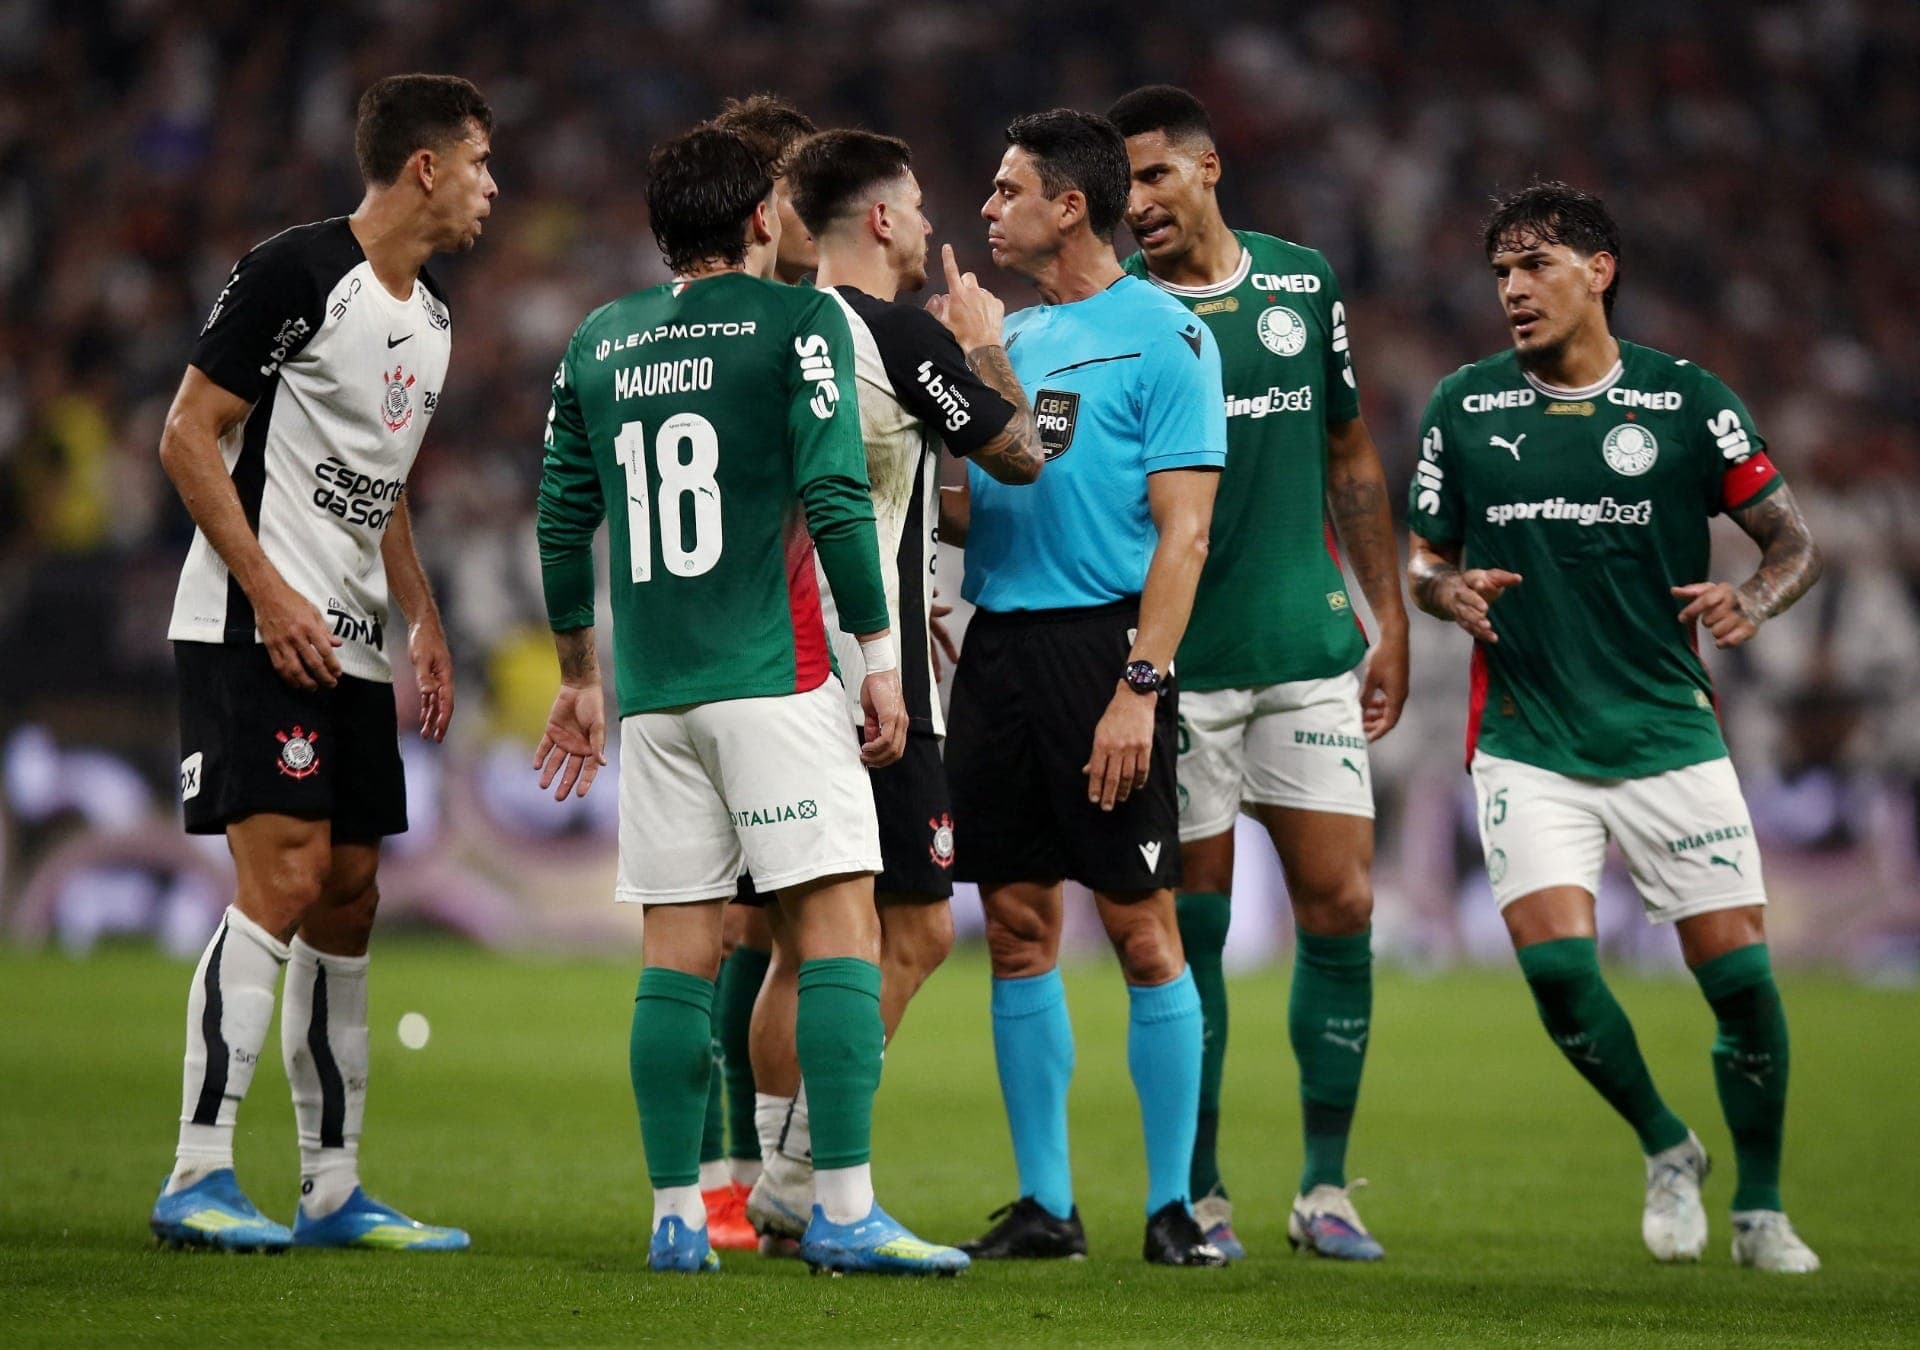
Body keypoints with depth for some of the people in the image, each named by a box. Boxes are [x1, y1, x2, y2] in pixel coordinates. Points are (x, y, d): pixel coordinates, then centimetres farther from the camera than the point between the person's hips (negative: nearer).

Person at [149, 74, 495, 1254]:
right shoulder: (296, 274, -12)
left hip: (350, 644, 9)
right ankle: (198, 1177, -15)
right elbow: (189, 438, -13)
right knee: (283, 882, -16)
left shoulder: (429, 317, 16)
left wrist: (423, 617, 17)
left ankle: (332, 1189, 13)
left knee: (350, 897, 8)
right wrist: (270, 594, -18)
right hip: (255, 628, -9)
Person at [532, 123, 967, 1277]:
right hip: (774, 676, -5)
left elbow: (562, 519, 16)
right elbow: (835, 492, -10)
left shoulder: (600, 342, 13)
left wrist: (581, 679, 26)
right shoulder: (797, 320, -3)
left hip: (652, 691, 5)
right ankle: (844, 1210, -13)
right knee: (842, 921, -5)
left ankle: (678, 1216, 5)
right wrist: (879, 652, -4)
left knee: (681, 951, 7)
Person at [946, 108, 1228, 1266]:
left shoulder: (1164, 336, -5)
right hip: (997, 641, 7)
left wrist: (1139, 688, -18)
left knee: (1143, 928, -4)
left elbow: (1182, 530, -11)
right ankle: (1045, 1205, 12)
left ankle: (1174, 1203, 2)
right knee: (1020, 928, 6)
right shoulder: (1006, 336, 16)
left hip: (1102, 640, -7)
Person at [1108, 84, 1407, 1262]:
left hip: (1307, 650, 3)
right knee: (1192, 926, -1)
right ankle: (1201, 1194, 9)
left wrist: (1389, 617, 12)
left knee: (1341, 908, -2)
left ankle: (1325, 1187, 7)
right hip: (1174, 665, -3)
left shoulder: (1305, 285, 7)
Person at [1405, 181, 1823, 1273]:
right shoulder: (1465, 406, 4)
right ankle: (1667, 1150, 12)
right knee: (1556, 963, -16)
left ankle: (1761, 1206, 16)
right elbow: (1425, 558, 13)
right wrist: (1451, 591, -11)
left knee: (1740, 972, -5)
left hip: (1671, 734, -1)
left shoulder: (1688, 401, -1)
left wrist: (1752, 601, -20)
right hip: (1528, 744, 1)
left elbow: (1796, 539, 1)